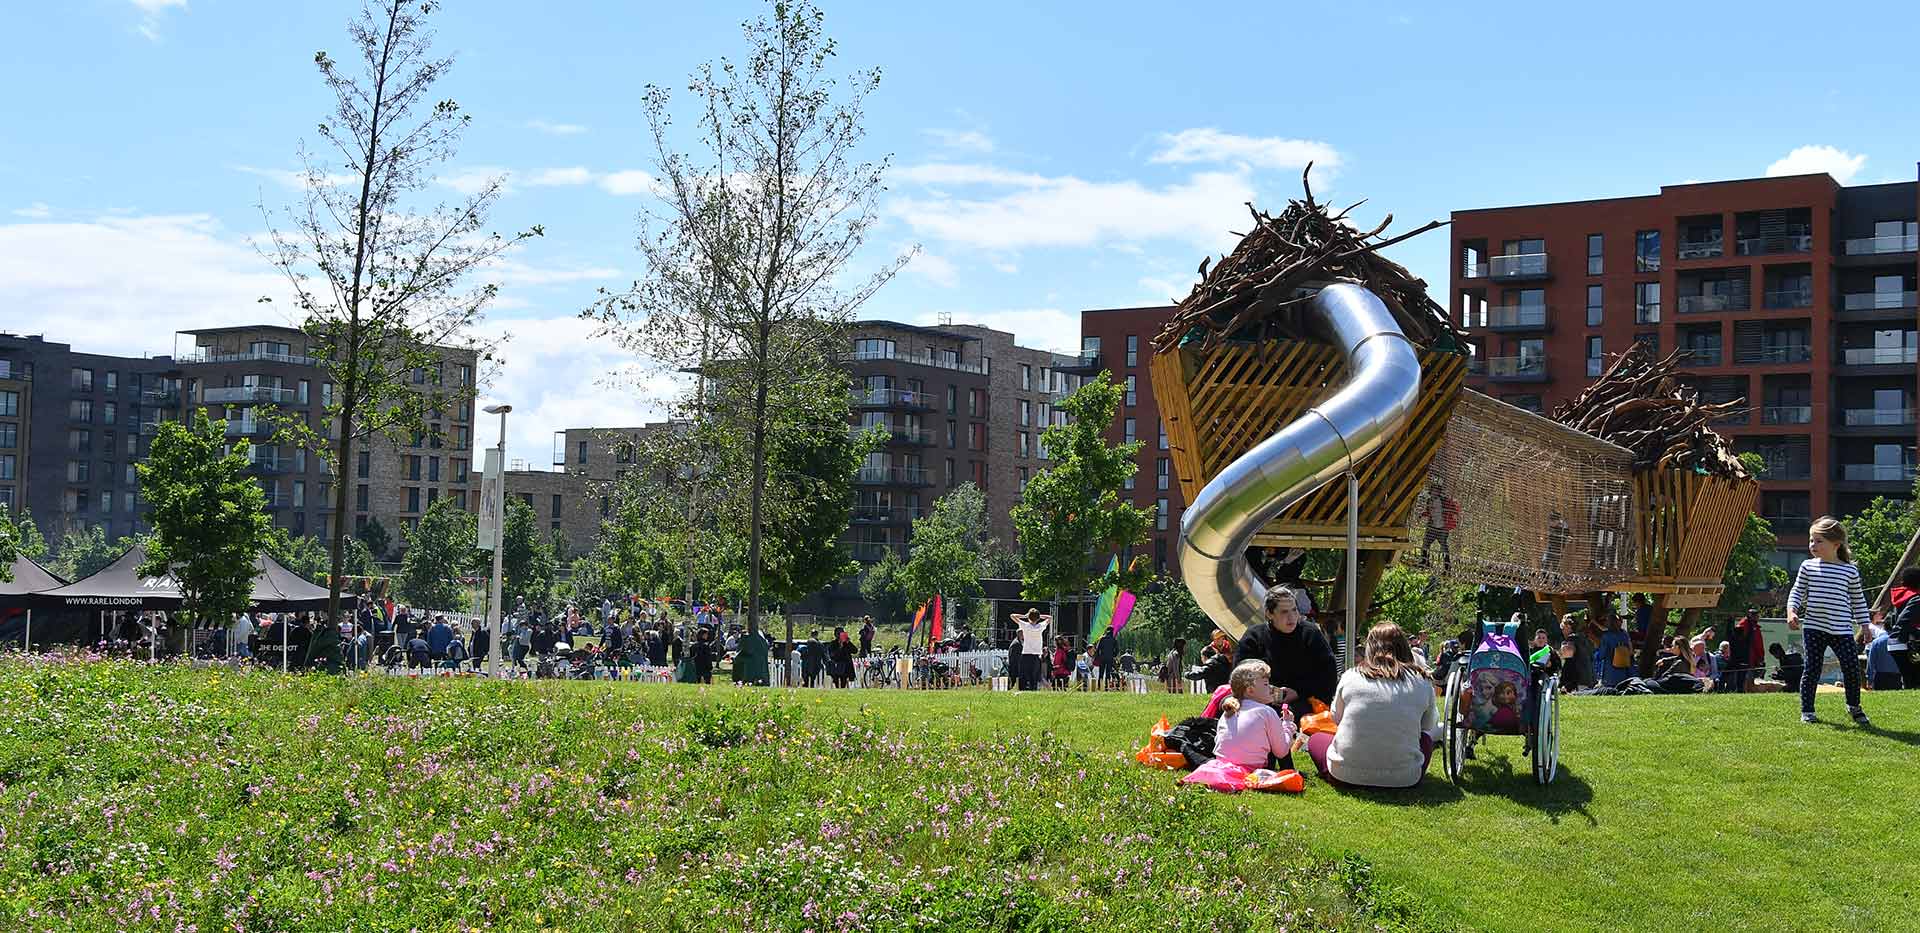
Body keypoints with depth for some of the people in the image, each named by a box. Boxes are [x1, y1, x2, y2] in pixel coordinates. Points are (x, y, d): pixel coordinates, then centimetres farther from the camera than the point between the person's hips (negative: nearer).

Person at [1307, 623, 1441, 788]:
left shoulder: (1349, 677, 2)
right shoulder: (1422, 681, 0)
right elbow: (1428, 726, 16)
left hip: (1346, 773, -1)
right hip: (1403, 778, 1)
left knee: (1315, 739, 29)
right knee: (1426, 736, 31)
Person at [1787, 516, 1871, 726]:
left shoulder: (1850, 570, 5)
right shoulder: (1808, 567, 4)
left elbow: (1858, 600, 13)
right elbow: (1797, 592, 8)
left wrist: (1864, 626, 12)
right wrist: (1791, 612, -9)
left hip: (1842, 629, 0)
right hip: (1813, 627, 0)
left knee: (1852, 667, -4)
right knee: (1812, 668, 0)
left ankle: (1854, 706, 19)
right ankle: (1806, 710, 10)